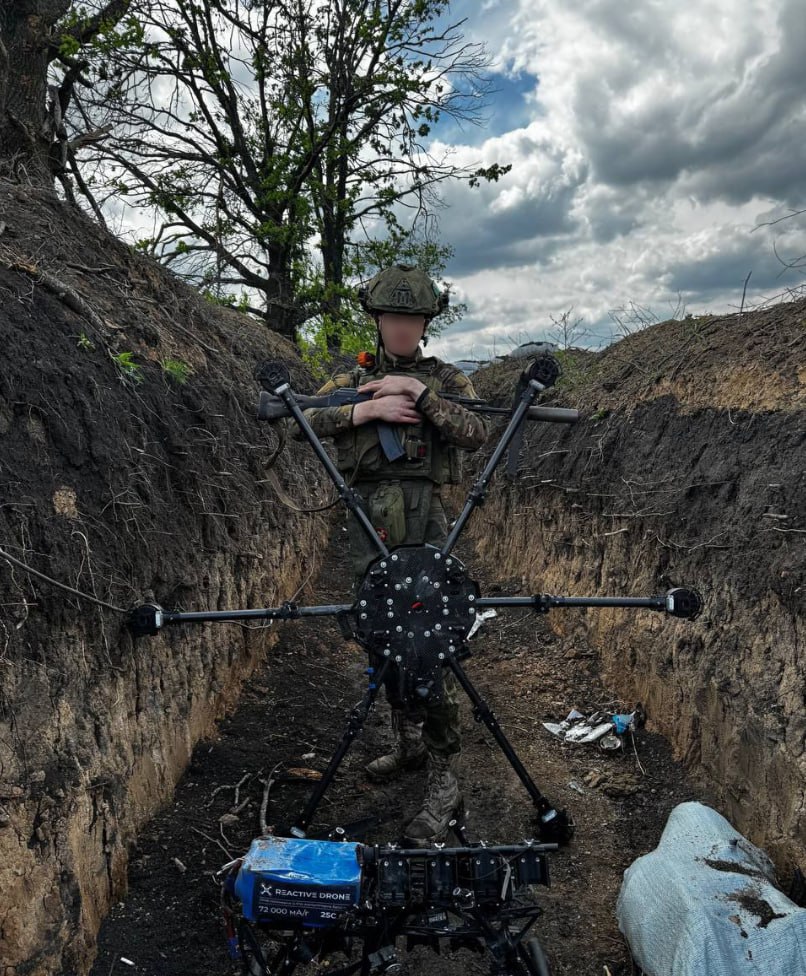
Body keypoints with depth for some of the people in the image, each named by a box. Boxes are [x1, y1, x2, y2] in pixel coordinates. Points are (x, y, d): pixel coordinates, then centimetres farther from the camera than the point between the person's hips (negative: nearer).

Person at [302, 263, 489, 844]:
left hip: (427, 522, -3)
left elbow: (476, 434, -7)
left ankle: (444, 783, -2)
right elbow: (304, 419, 1)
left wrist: (419, 391, -12)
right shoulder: (352, 380, 15)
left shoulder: (448, 379, 10)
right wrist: (363, 409, -11)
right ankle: (409, 744, 31)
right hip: (369, 524, 4)